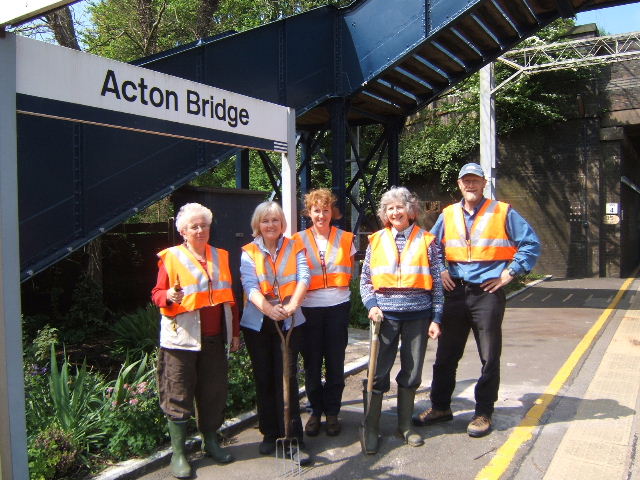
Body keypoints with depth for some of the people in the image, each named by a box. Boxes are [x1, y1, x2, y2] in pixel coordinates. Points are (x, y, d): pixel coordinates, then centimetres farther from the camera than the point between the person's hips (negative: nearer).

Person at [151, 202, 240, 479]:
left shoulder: (220, 257, 12)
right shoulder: (171, 257, -2)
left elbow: (229, 297, 16)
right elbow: (157, 294, -3)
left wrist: (235, 332, 14)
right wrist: (168, 297, -26)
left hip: (215, 338, 5)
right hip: (182, 339, -4)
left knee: (214, 391, 10)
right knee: (179, 394, 0)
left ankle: (210, 441, 28)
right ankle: (178, 453, 12)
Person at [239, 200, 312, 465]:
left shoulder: (294, 248, 4)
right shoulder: (249, 253, 2)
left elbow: (303, 277, -11)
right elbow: (250, 287, -12)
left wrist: (292, 304, -30)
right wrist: (268, 308, -31)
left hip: (290, 322, -1)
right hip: (258, 323, 1)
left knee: (287, 378, -3)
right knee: (264, 378, 10)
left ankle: (294, 438, 5)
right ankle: (270, 433, 24)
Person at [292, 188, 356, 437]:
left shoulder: (345, 239, 5)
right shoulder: (298, 240, 2)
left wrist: (336, 288, 3)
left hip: (337, 307, 1)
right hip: (309, 308, 0)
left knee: (335, 362, 6)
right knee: (312, 363, 5)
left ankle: (332, 412, 19)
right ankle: (315, 411, 21)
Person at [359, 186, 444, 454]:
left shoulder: (426, 241, 4)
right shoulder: (376, 241, 7)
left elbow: (437, 282, 4)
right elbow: (365, 280, 7)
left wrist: (436, 318, -1)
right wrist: (372, 305, -9)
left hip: (418, 315, 0)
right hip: (385, 315, 0)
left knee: (412, 373, 9)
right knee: (378, 372, 1)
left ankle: (405, 425, 26)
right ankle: (370, 429, 13)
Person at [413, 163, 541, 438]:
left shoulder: (503, 213, -1)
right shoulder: (448, 215, 9)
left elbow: (531, 243, -1)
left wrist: (510, 272, -7)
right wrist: (440, 271, 6)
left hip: (488, 293, -3)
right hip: (455, 292, 3)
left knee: (489, 358, 5)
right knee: (446, 355, 10)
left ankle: (483, 413, 19)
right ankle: (440, 407, 24)